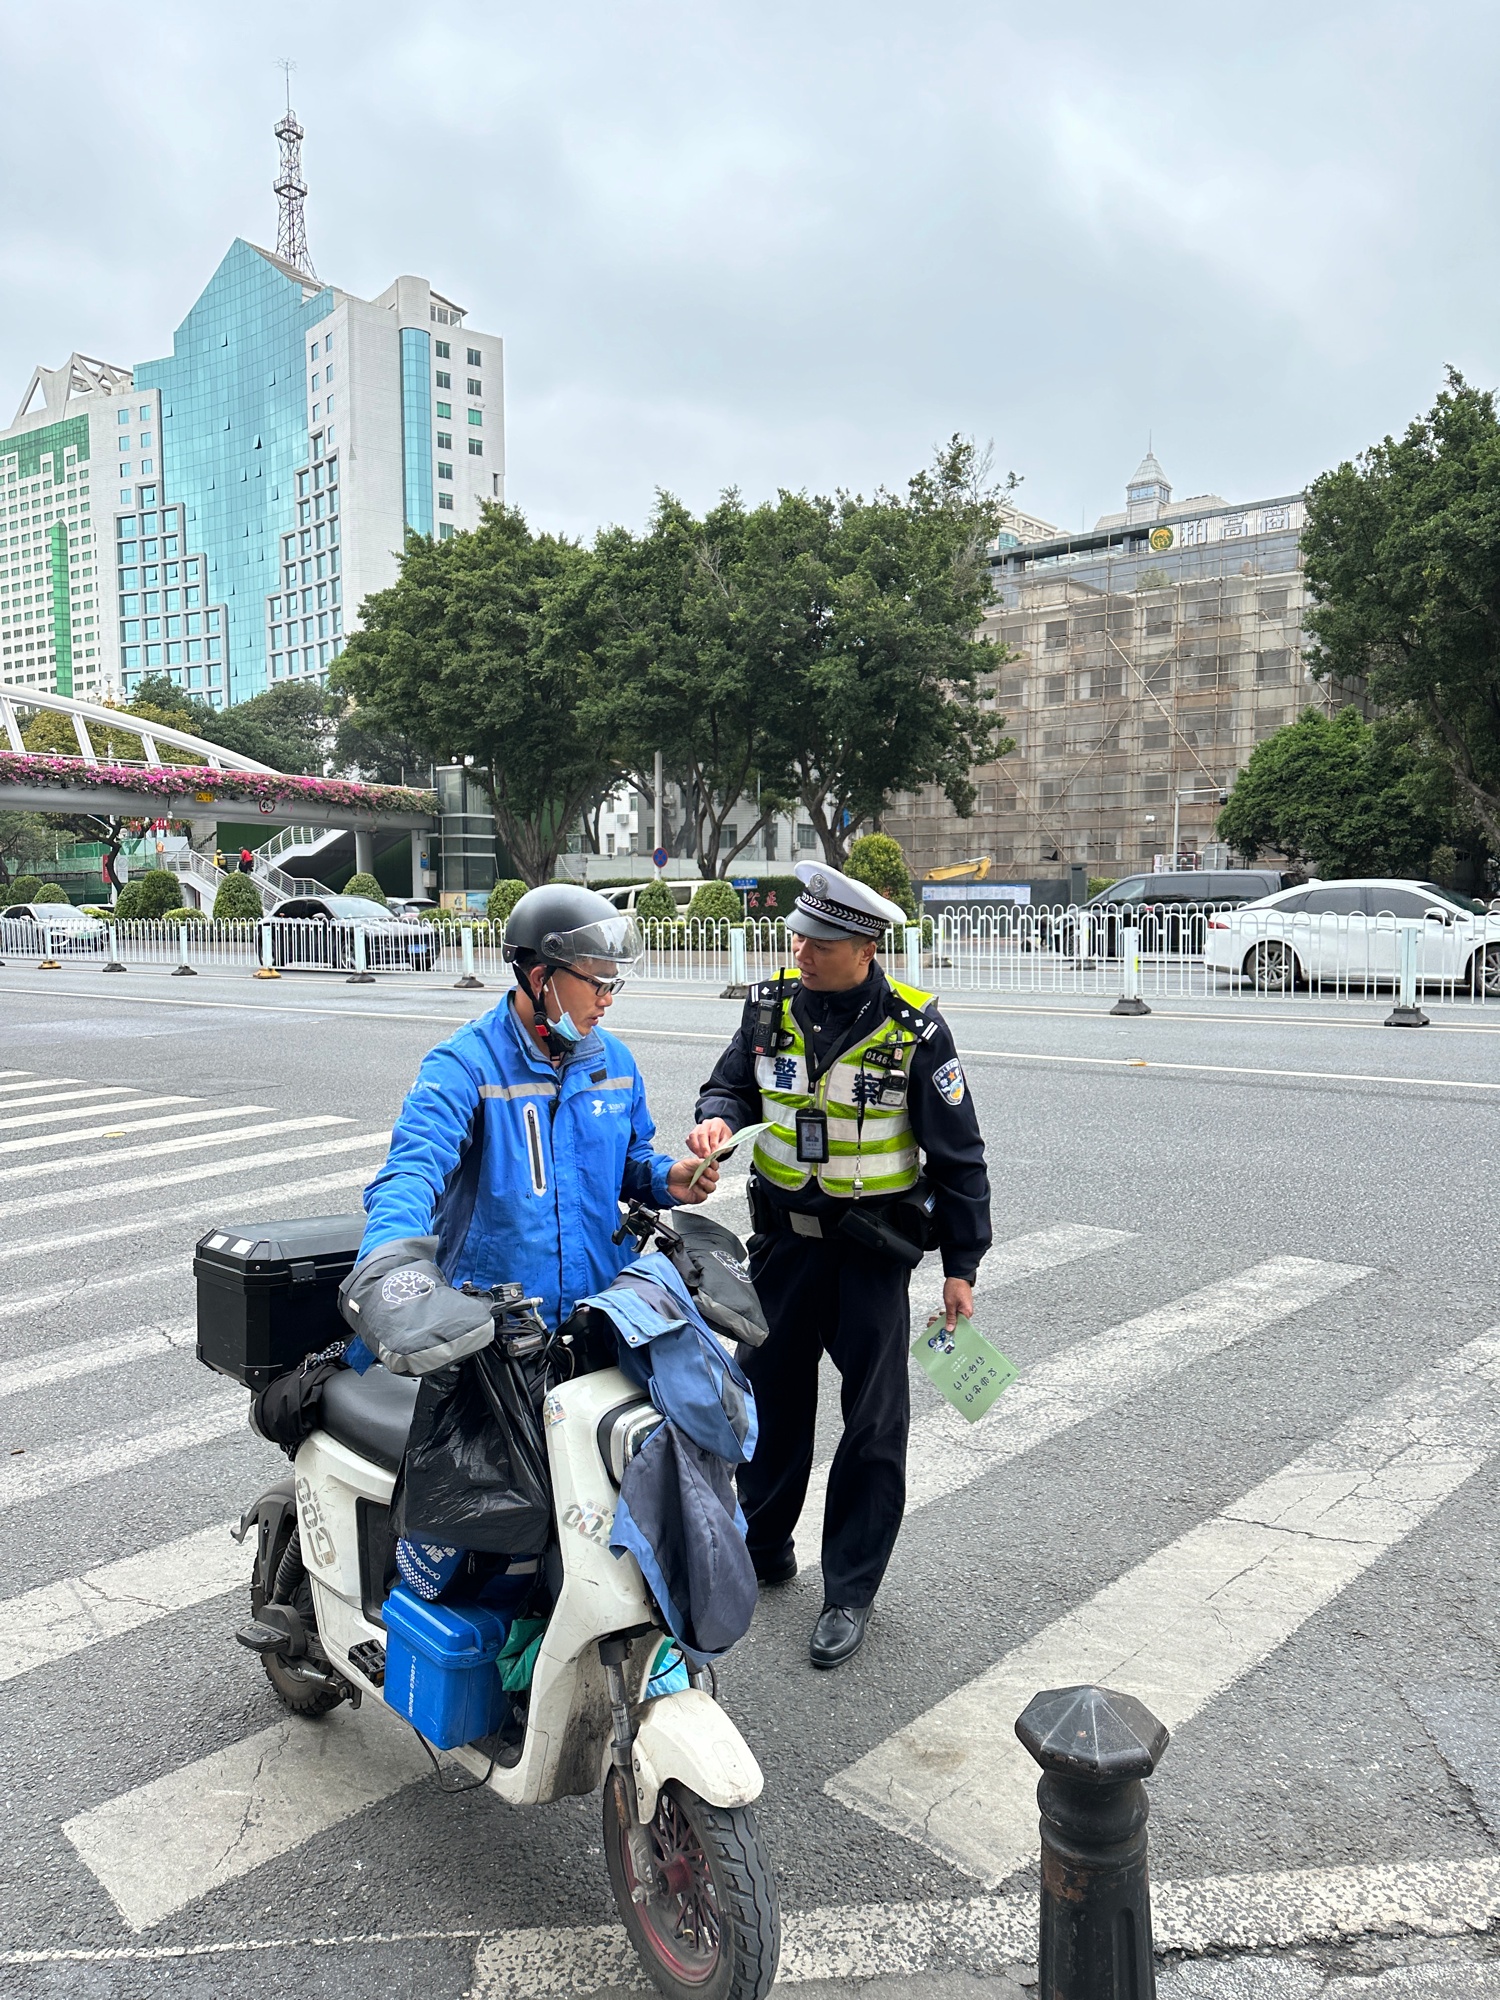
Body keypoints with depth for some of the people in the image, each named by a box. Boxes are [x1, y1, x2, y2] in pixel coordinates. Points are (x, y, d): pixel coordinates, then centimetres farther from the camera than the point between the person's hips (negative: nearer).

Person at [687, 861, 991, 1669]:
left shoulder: (914, 1029, -14)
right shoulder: (771, 1006, -2)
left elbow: (957, 1155, -7)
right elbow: (731, 1084, 11)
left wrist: (962, 1264, -6)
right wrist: (717, 1119, -14)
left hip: (874, 1246, -4)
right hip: (784, 1234, 4)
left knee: (873, 1421, 3)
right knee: (771, 1393, 16)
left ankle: (850, 1591, 18)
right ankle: (764, 1546, 38)